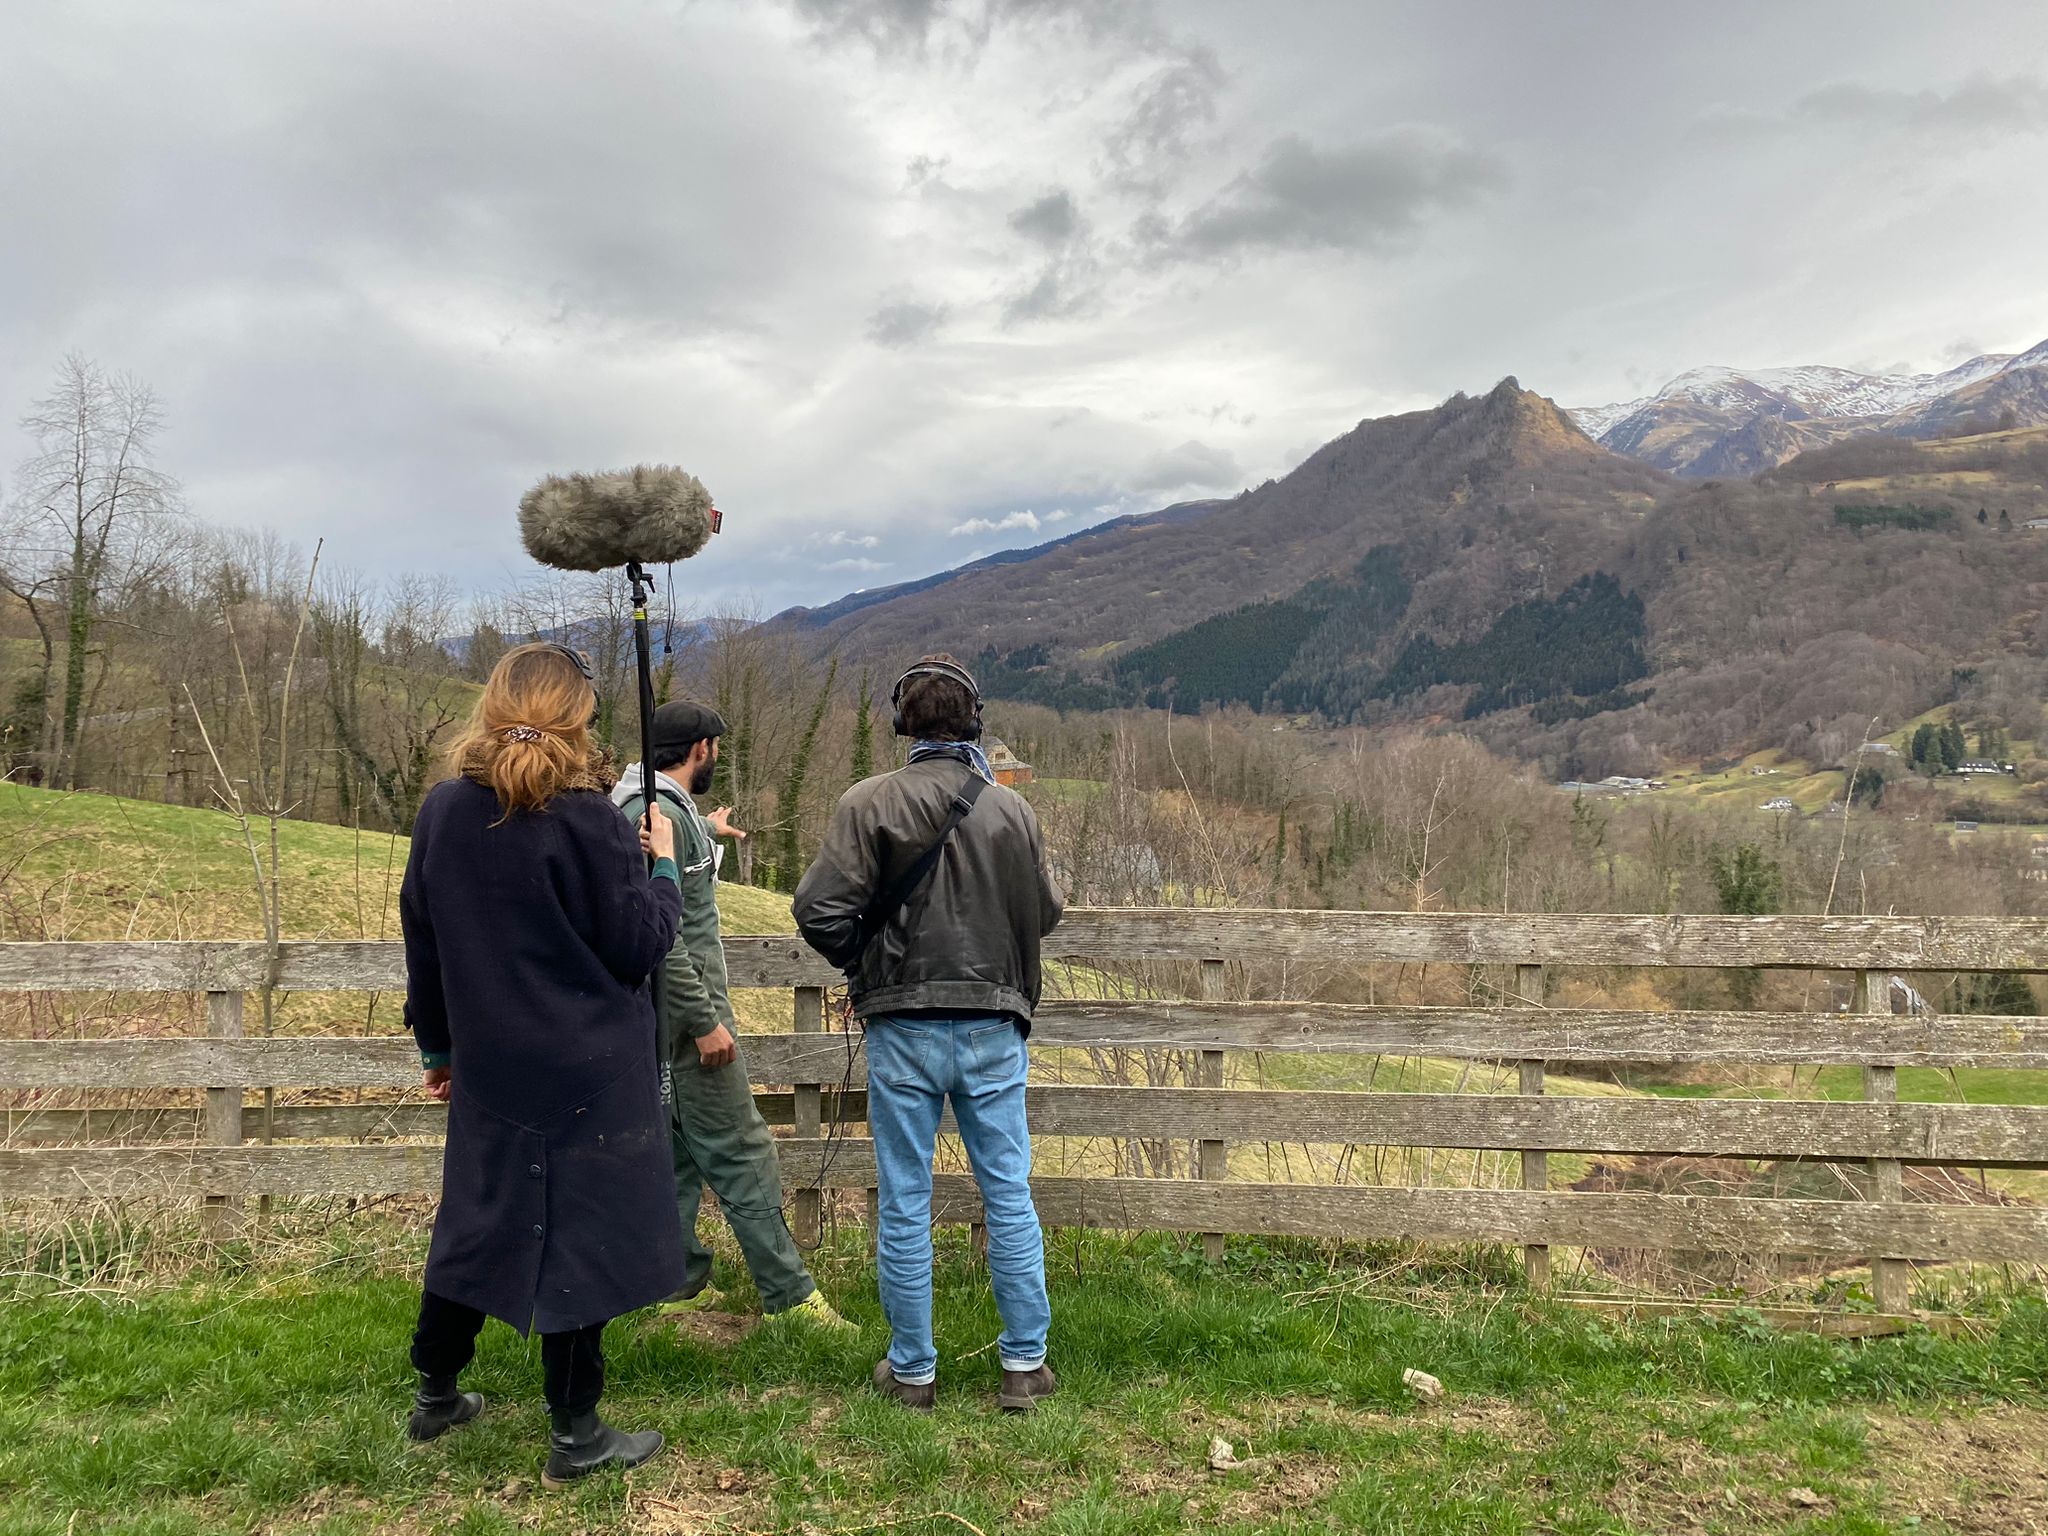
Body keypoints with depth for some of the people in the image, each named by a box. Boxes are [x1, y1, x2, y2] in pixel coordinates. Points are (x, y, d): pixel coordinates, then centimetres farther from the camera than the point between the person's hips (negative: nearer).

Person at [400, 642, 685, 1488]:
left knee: (476, 1218, 22)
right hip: (590, 1074, -5)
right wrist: (664, 866, 4)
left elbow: (422, 941, 9)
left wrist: (437, 1044, 20)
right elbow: (639, 947, -12)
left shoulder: (442, 812, 0)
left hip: (489, 1067, 5)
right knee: (579, 1232, 6)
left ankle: (435, 1395, 36)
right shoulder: (588, 819, -16)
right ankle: (575, 1435, 17)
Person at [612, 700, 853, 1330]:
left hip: (669, 1018, 11)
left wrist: (707, 830, 56)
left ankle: (681, 1283, 24)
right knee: (741, 1153, -5)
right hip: (685, 1010, -10)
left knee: (677, 1152, 15)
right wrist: (705, 1020, -22)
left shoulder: (661, 807, 13)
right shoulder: (662, 814, -20)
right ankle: (789, 1294, 2)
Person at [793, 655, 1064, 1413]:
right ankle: (1025, 1364, 21)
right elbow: (1045, 911, 6)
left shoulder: (869, 804, -10)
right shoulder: (1011, 809, -2)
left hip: (903, 1028, -2)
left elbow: (820, 911, -13)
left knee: (904, 1203, 10)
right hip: (993, 1026, 2)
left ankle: (912, 1371, 21)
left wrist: (865, 969, 5)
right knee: (1009, 1196, 12)